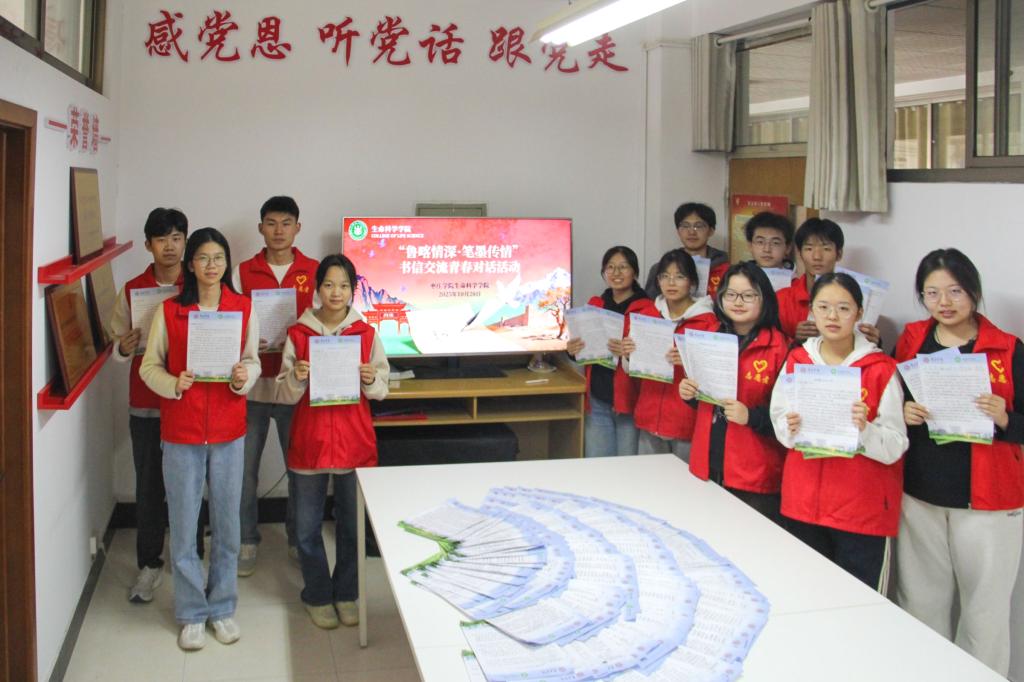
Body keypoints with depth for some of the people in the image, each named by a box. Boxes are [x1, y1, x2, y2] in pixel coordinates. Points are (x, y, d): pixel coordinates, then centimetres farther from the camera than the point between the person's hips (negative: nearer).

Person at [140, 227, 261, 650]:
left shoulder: (244, 309, 1)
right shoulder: (169, 311, -2)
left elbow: (253, 361, 7)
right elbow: (149, 366, 0)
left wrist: (244, 377, -14)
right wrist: (174, 384, -19)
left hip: (228, 429, 1)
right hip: (181, 430, -1)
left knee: (227, 523, 9)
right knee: (183, 526, 6)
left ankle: (222, 607, 27)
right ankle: (192, 614, 22)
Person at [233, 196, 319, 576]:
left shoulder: (314, 272, 2)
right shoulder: (243, 272, 3)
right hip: (252, 384, 0)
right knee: (245, 468, 6)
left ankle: (298, 537, 26)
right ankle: (247, 541, 22)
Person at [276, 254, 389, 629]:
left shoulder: (367, 334, 0)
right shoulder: (298, 334, -2)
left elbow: (382, 390, 5)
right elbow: (285, 395, 1)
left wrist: (371, 380, -16)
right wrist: (296, 377, -19)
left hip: (354, 440, 0)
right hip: (310, 439, 0)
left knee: (351, 524, 11)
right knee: (308, 526, 8)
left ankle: (346, 593, 29)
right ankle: (317, 595, 26)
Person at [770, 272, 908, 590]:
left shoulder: (882, 369, -6)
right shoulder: (796, 361, 5)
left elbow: (895, 446, -7)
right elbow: (779, 424, 11)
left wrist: (864, 430, -26)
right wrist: (792, 429, -10)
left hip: (862, 512, -3)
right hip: (803, 504, 3)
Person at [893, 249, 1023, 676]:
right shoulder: (910, 341, 5)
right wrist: (902, 414, -9)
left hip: (987, 501, -3)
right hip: (918, 496, 3)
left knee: (985, 611, 3)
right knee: (920, 604, 12)